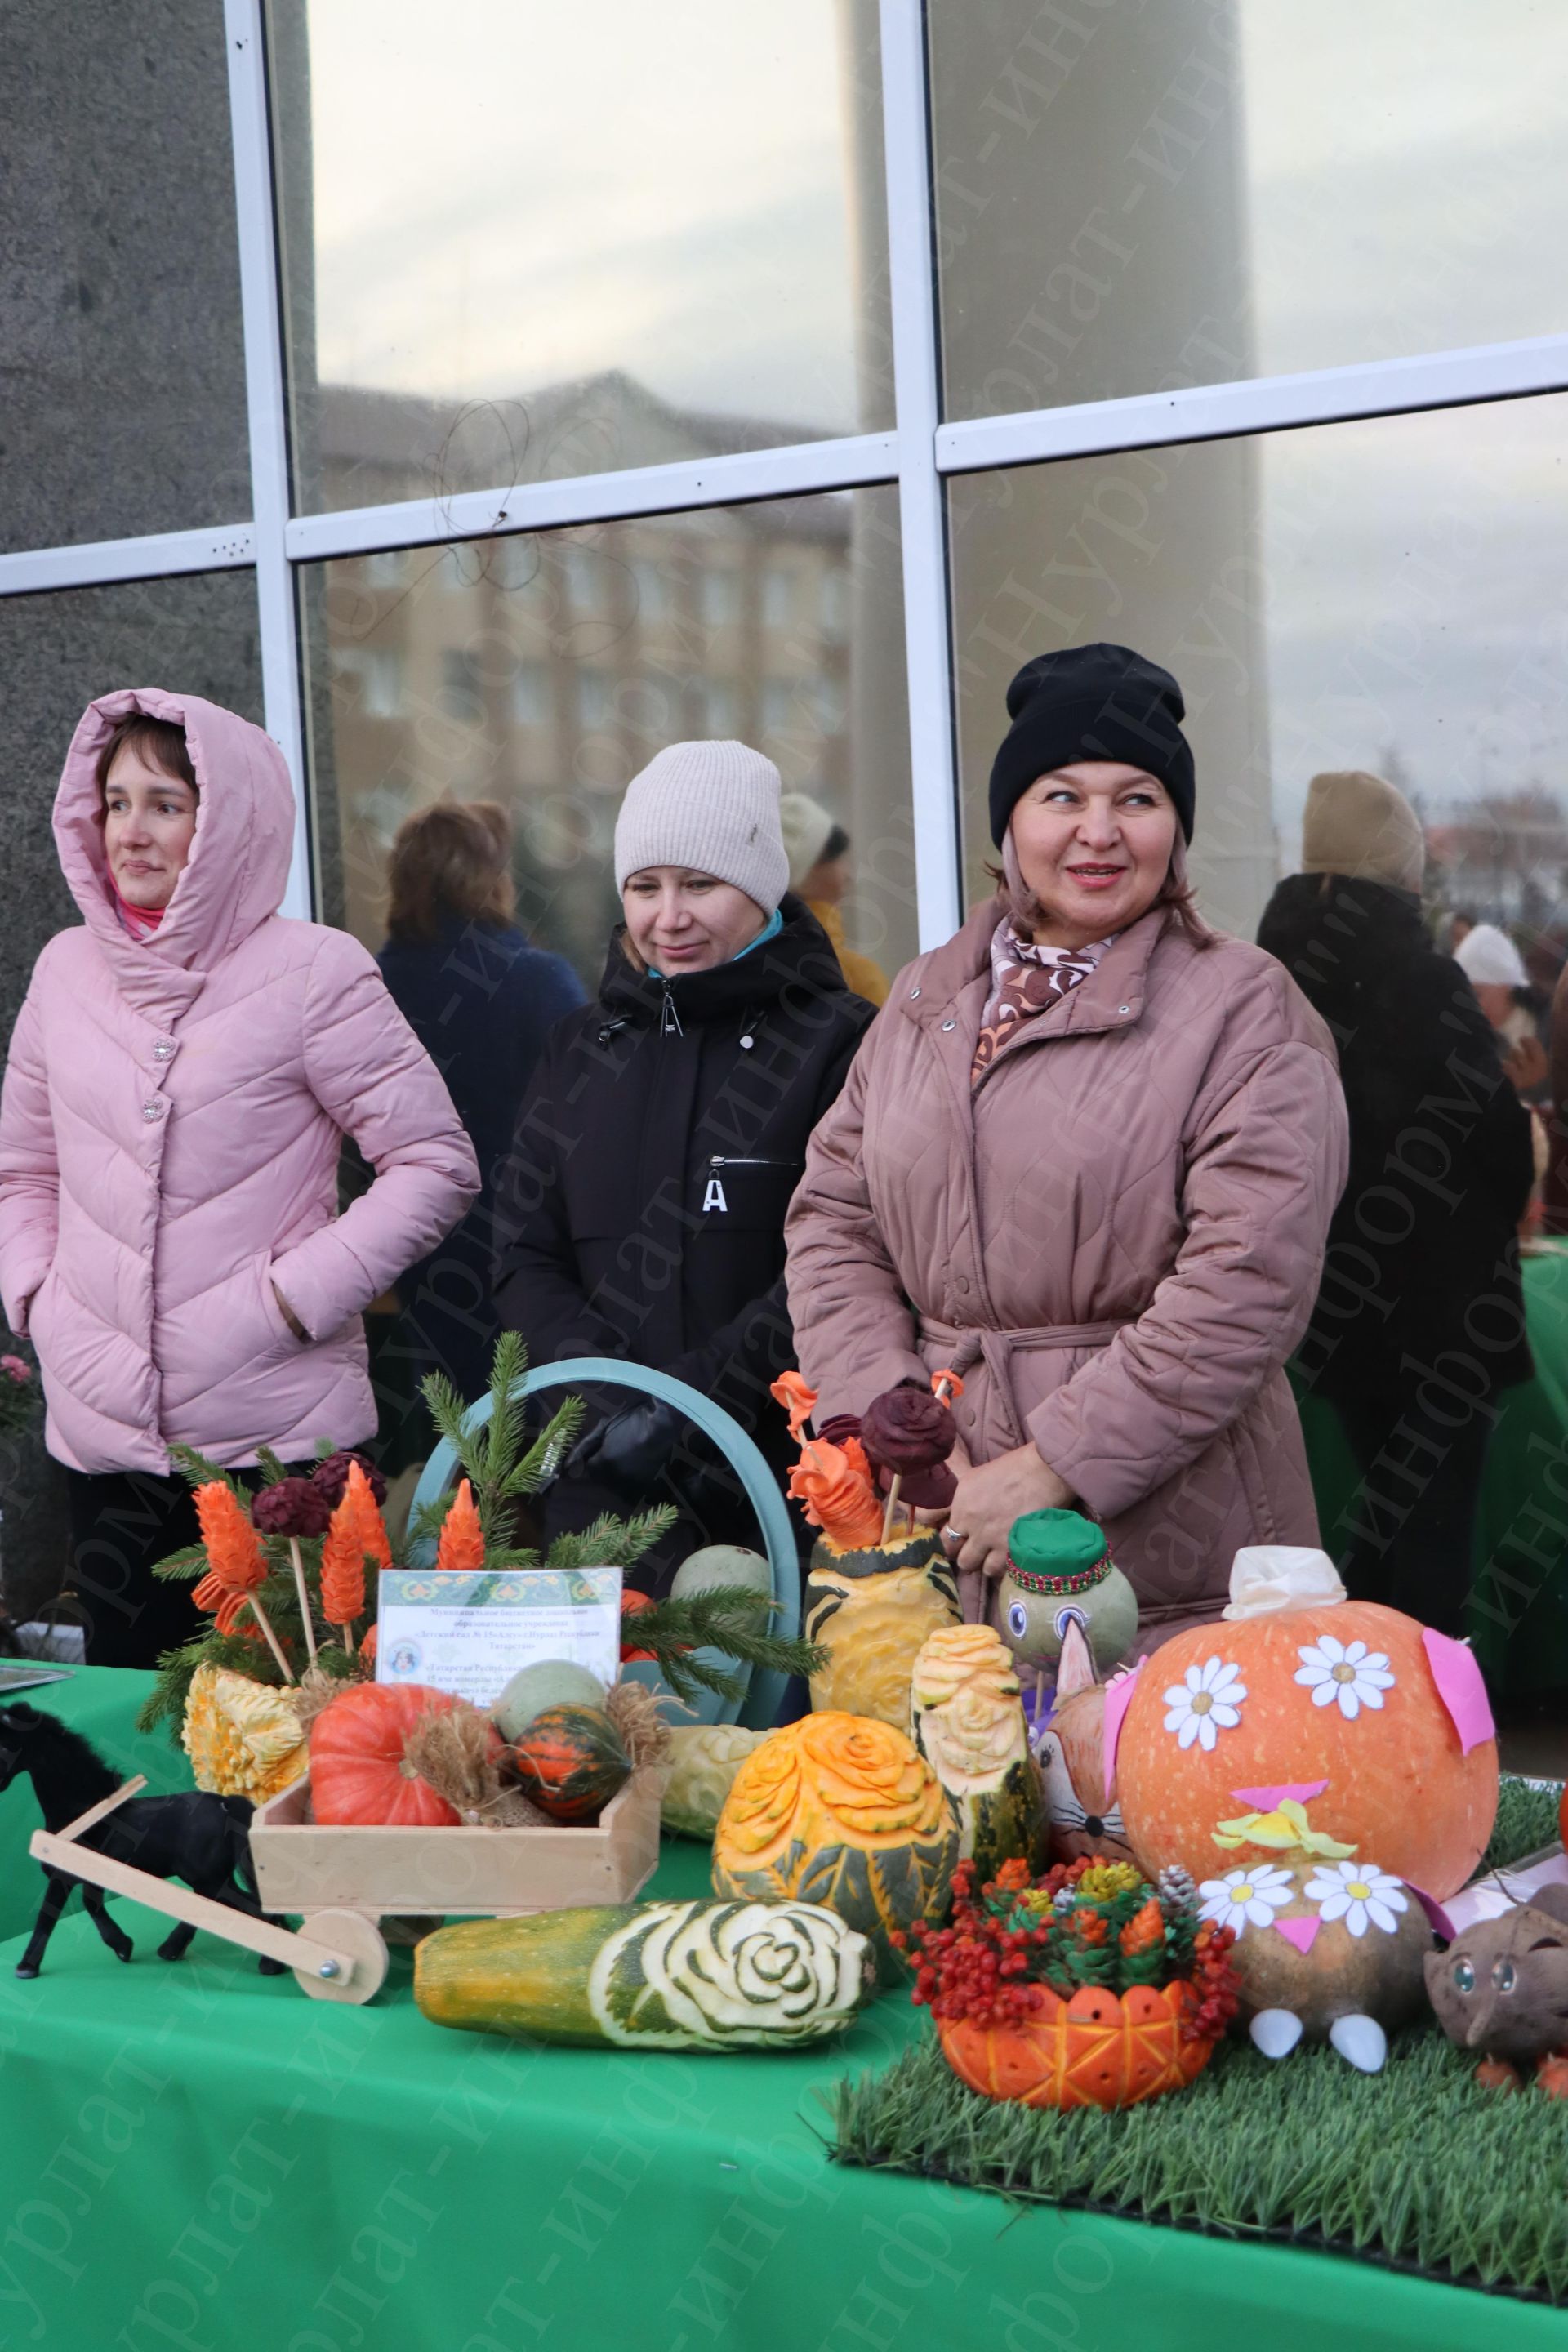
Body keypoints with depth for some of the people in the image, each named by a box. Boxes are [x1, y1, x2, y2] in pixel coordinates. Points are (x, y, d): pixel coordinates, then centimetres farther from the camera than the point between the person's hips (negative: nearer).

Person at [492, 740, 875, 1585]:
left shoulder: (835, 1041, -3)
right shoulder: (584, 1047, 14)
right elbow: (522, 1254, 10)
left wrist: (685, 1405, -17)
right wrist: (605, 1390, -8)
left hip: (779, 1481, -4)